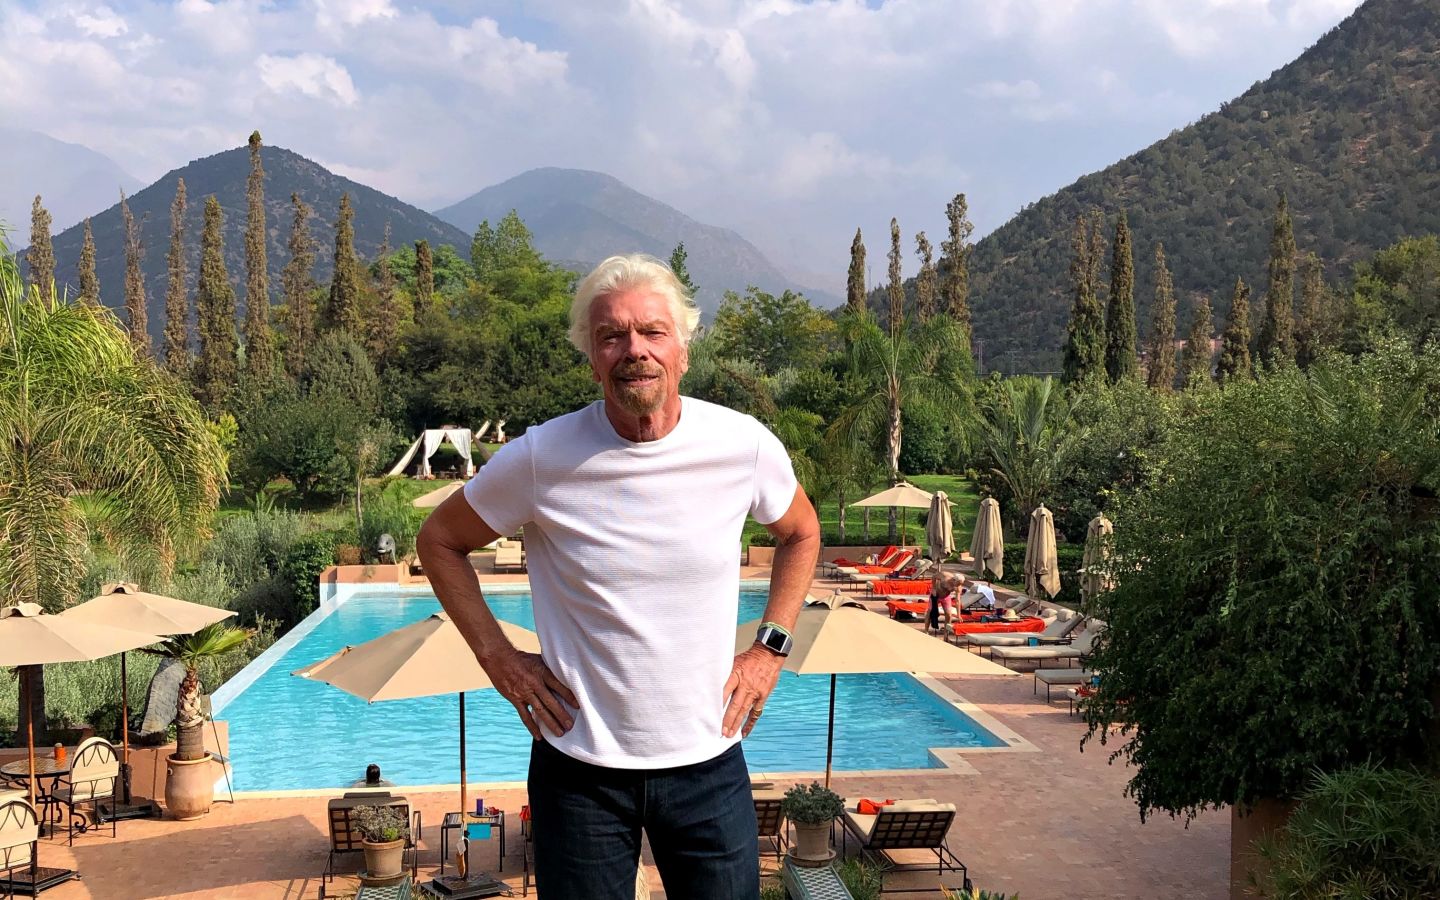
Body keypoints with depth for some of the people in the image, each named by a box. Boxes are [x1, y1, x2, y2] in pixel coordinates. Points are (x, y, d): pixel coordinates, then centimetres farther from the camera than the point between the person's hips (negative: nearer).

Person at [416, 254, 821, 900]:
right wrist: (498, 658, -3)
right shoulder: (539, 459, -13)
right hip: (579, 768, -1)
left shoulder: (745, 445, -8)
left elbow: (800, 534, 13)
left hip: (709, 760, 2)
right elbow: (439, 541, 4)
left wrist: (770, 649, 4)